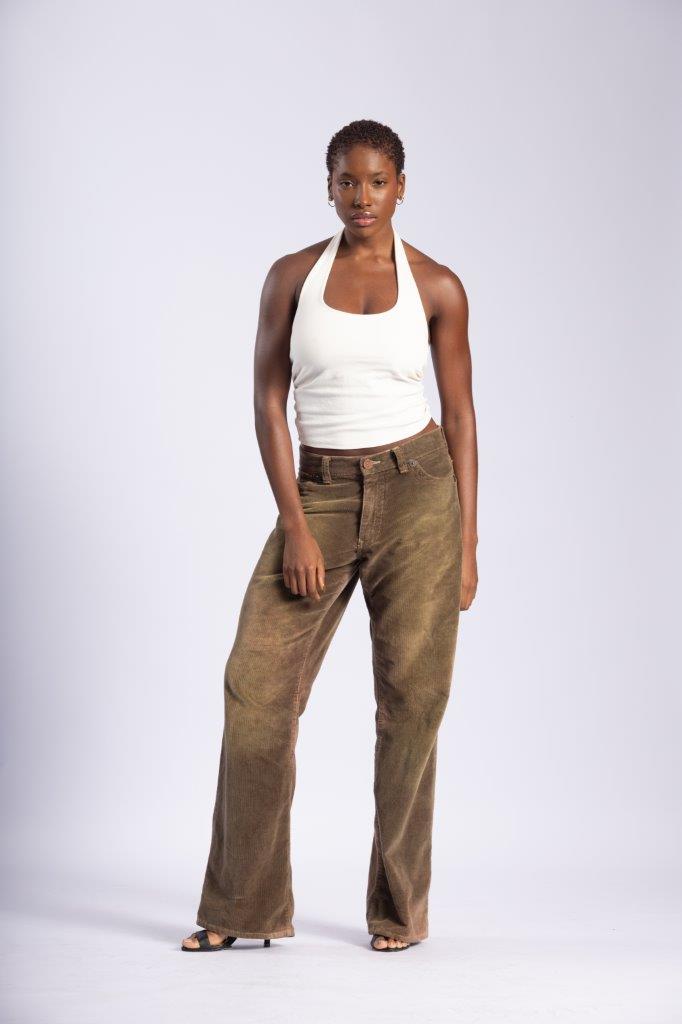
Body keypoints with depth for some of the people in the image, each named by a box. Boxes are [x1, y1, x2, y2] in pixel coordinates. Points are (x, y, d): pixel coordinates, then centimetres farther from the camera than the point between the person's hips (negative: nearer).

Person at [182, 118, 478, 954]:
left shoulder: (437, 287, 2)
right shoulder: (292, 277, 3)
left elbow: (460, 413, 4)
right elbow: (269, 403, 1)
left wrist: (467, 541, -1)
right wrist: (295, 527, -8)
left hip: (415, 490, -1)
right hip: (318, 495, 1)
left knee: (410, 698, 0)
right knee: (257, 684, -6)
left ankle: (399, 908, 14)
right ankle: (245, 907, 7)